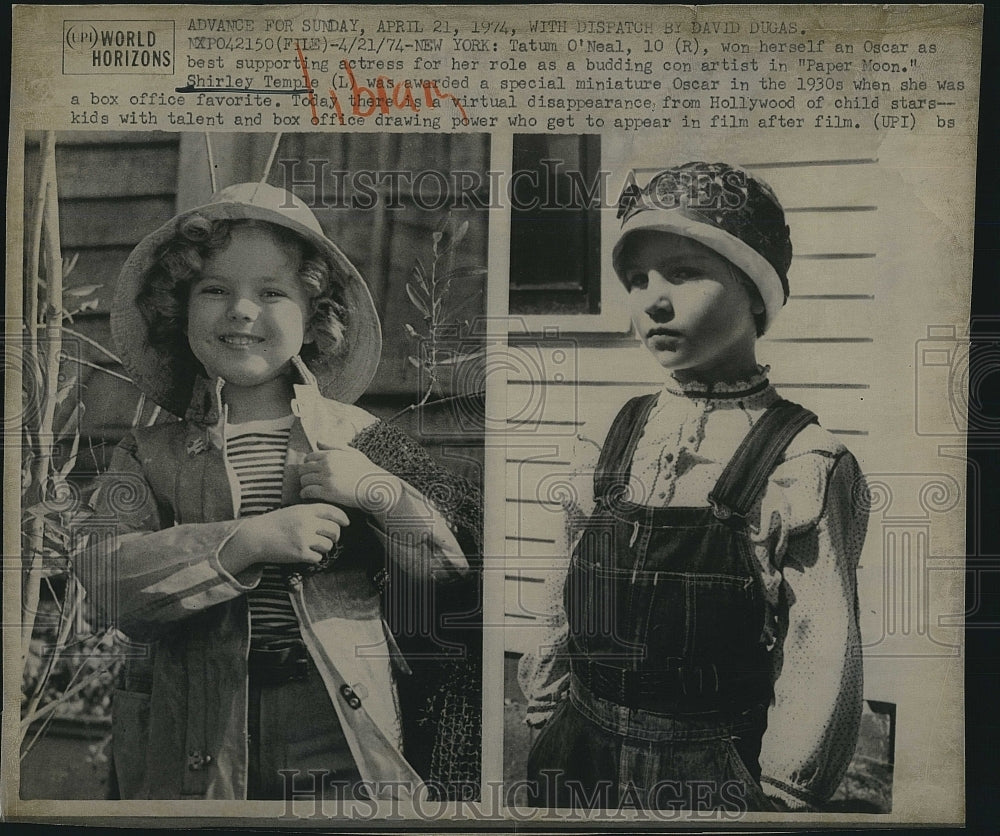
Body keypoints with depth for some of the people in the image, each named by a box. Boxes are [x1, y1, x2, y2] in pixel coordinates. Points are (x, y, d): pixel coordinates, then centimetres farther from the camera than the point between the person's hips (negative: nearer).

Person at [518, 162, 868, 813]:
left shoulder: (805, 466, -14)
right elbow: (563, 602, 8)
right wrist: (549, 719, 8)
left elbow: (822, 662, -12)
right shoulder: (610, 445, 0)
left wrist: (780, 799, -9)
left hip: (718, 777, -4)